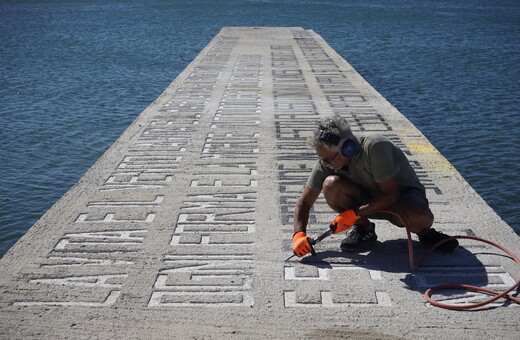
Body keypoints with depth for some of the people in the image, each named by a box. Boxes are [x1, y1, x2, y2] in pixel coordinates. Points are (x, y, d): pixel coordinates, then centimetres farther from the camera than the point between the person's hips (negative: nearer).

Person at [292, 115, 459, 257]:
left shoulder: (375, 146, -31)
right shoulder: (327, 160, -14)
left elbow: (391, 195, -27)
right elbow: (304, 201, -7)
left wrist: (355, 213, -30)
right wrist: (299, 234, -22)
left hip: (403, 195, -4)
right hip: (370, 197, 4)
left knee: (420, 217, -40)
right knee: (331, 184, -25)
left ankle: (424, 233, 0)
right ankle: (363, 228, -1)